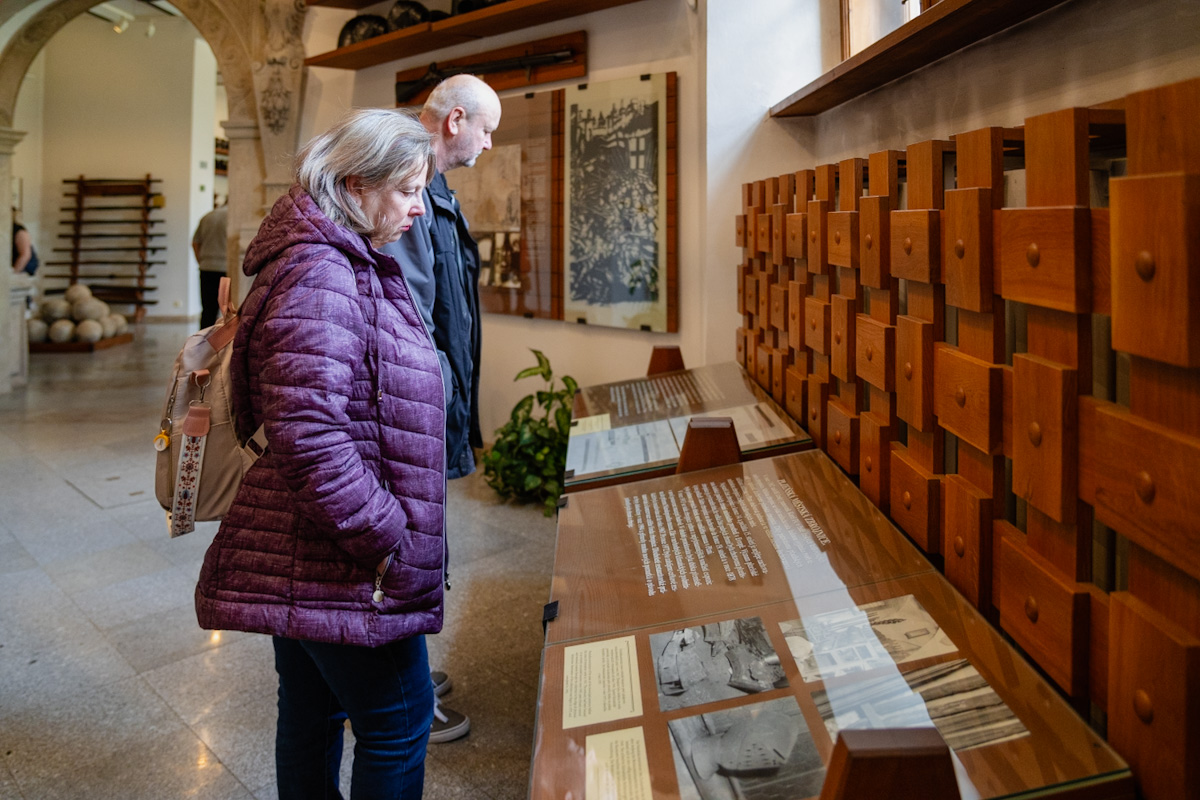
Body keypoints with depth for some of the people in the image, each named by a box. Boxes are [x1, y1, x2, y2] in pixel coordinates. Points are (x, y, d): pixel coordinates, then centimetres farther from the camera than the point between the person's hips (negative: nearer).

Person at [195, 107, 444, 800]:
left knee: (314, 712, 21)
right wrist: (390, 544, -22)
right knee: (400, 720, 4)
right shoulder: (319, 275, -20)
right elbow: (310, 437, -28)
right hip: (340, 562, -10)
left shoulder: (350, 265, 14)